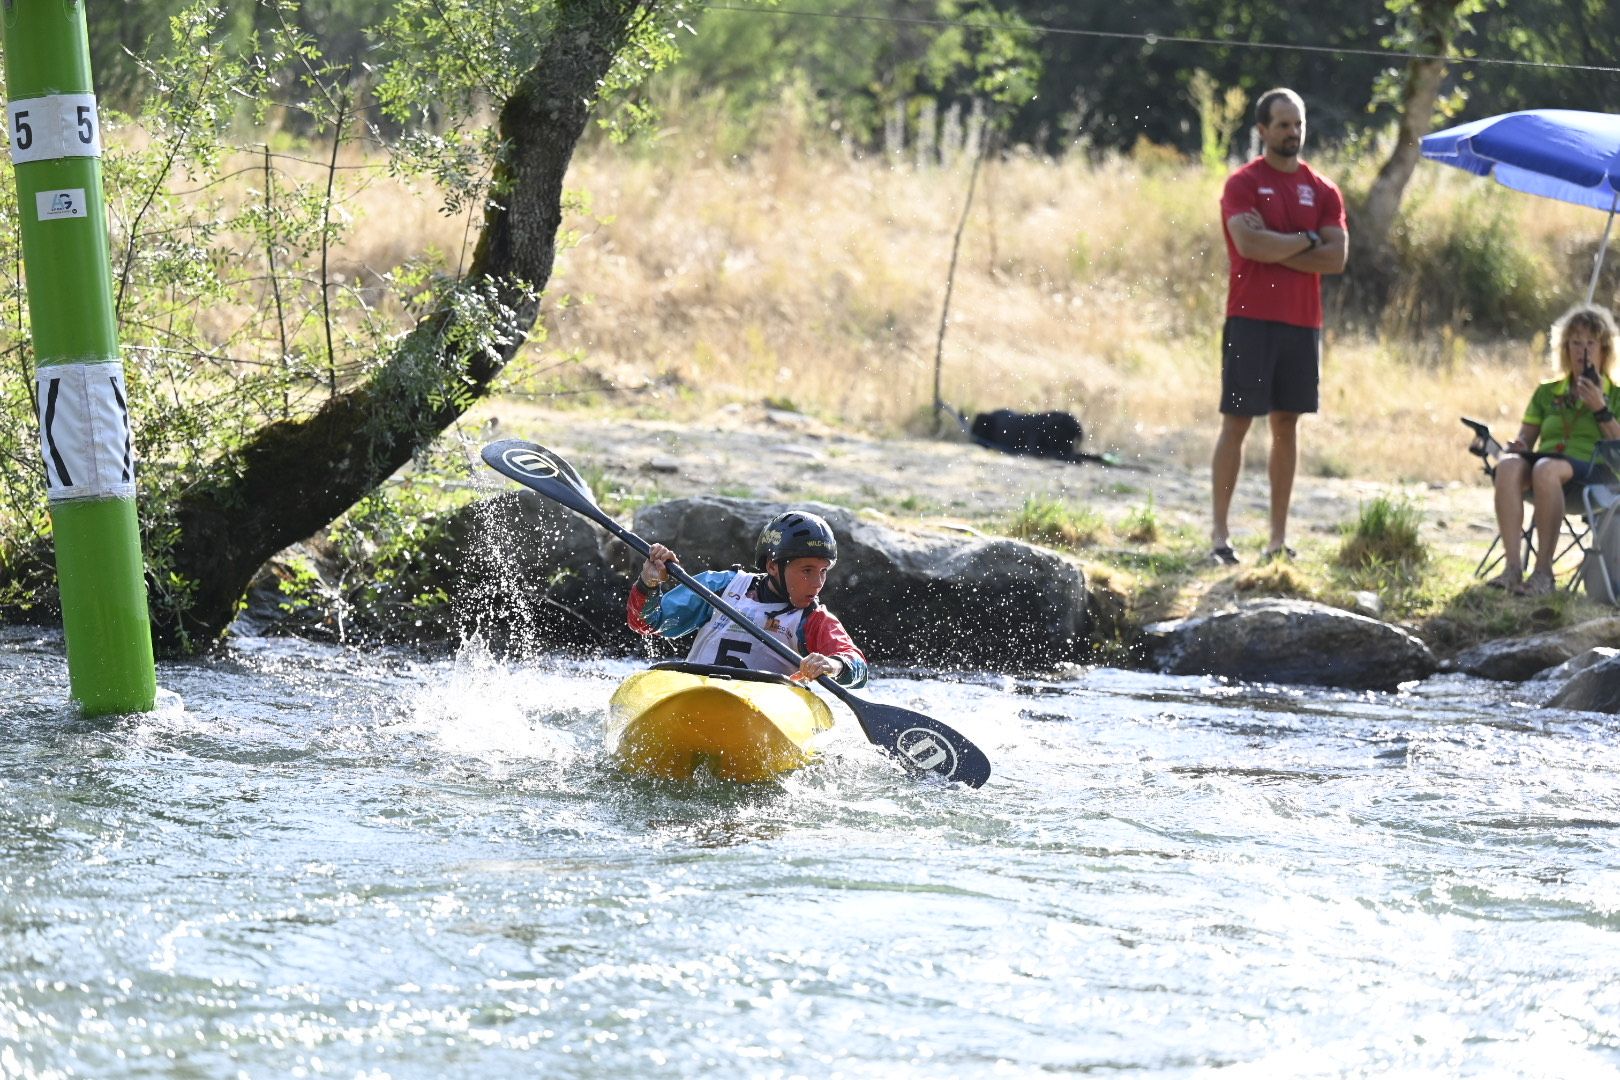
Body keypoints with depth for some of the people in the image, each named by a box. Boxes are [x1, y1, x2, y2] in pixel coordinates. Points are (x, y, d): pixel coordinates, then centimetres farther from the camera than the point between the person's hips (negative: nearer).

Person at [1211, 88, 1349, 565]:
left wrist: (1274, 248, -10)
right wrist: (1306, 241, -7)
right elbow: (1249, 244, -17)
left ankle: (1279, 538, 9)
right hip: (1251, 320, -4)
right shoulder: (1243, 184, -2)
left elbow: (1336, 257, -1)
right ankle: (1219, 534, -2)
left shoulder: (1322, 191, 10)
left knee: (1286, 425, 6)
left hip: (1303, 323, 4)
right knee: (1236, 422, -4)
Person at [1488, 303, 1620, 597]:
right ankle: (1512, 566, -42)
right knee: (1508, 465, -34)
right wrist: (1517, 446, -2)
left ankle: (1543, 572, -39)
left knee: (1545, 469, -40)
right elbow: (1525, 439, 21)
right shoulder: (1547, 393, 25)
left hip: (1587, 467, -4)